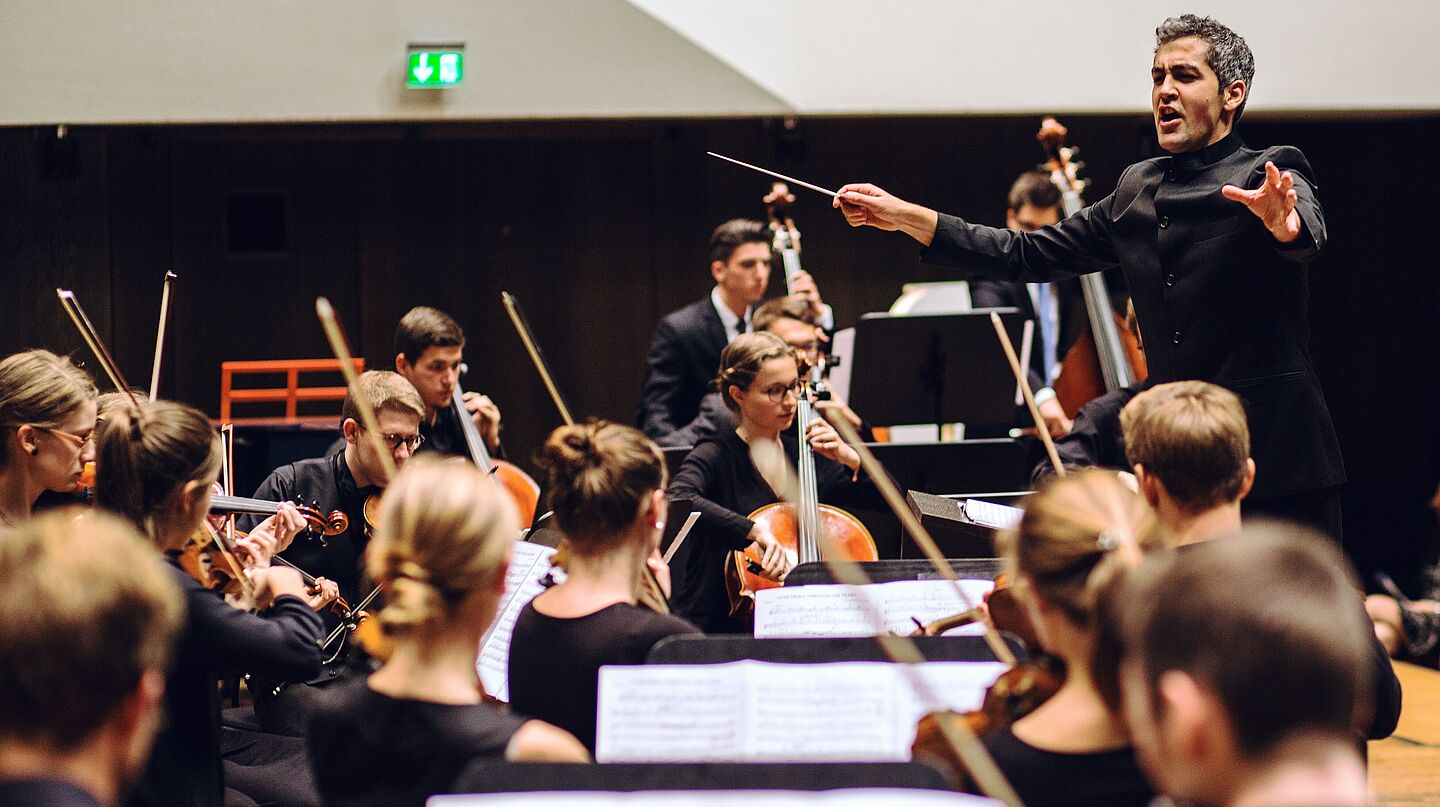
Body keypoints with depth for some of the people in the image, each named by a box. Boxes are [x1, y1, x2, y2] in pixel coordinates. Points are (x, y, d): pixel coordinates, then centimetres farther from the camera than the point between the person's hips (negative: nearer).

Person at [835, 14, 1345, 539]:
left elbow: (1307, 235, -26)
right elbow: (1029, 255, 19)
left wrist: (1282, 222, -51)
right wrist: (904, 216, 12)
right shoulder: (1136, 190, 15)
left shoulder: (1270, 175, -4)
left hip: (1275, 457, -5)